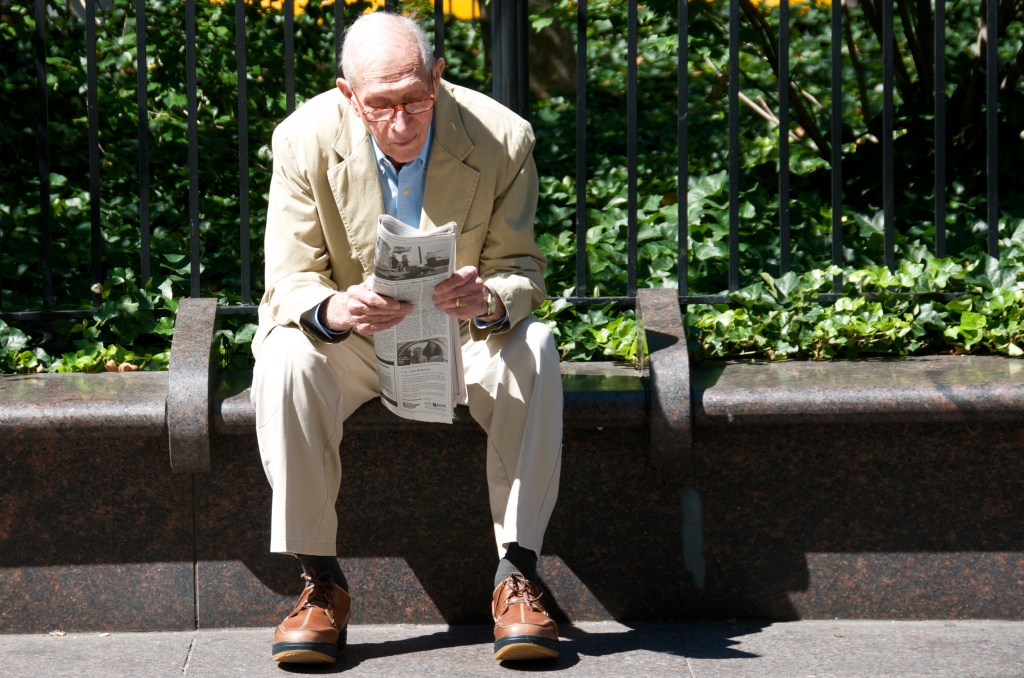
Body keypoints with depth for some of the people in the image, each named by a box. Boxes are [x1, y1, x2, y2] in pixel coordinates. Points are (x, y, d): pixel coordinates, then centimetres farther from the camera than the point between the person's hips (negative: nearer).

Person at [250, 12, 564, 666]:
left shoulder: (502, 138, -15)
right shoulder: (305, 139, -15)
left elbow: (522, 268, -11)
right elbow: (289, 281, -14)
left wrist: (490, 300, -38)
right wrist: (331, 309, -40)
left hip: (462, 334, 0)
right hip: (351, 340, 0)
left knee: (533, 349, -32)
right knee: (285, 357, -33)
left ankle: (518, 574, -26)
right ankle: (320, 580, -24)